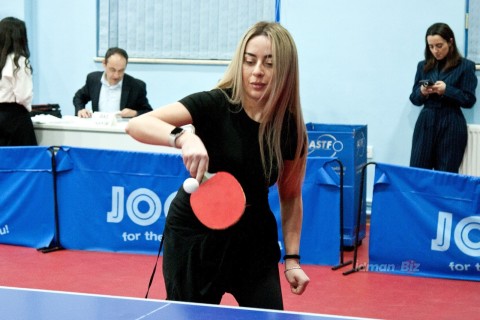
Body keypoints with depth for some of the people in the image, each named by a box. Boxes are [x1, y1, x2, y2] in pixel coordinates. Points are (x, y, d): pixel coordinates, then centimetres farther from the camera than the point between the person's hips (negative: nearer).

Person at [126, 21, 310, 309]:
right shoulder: (215, 105, -18)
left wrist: (292, 258, -1)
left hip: (253, 241, 3)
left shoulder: (290, 128, -8)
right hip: (194, 236, -2)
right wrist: (183, 138, -48)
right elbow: (137, 125, -29)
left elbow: (291, 196, 6)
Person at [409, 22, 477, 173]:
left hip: (451, 126, -3)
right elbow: (414, 98, 13)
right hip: (425, 124, 3)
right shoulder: (423, 66, 10)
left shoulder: (465, 66, -1)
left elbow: (469, 100, -4)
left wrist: (447, 90, -17)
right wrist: (422, 92, -9)